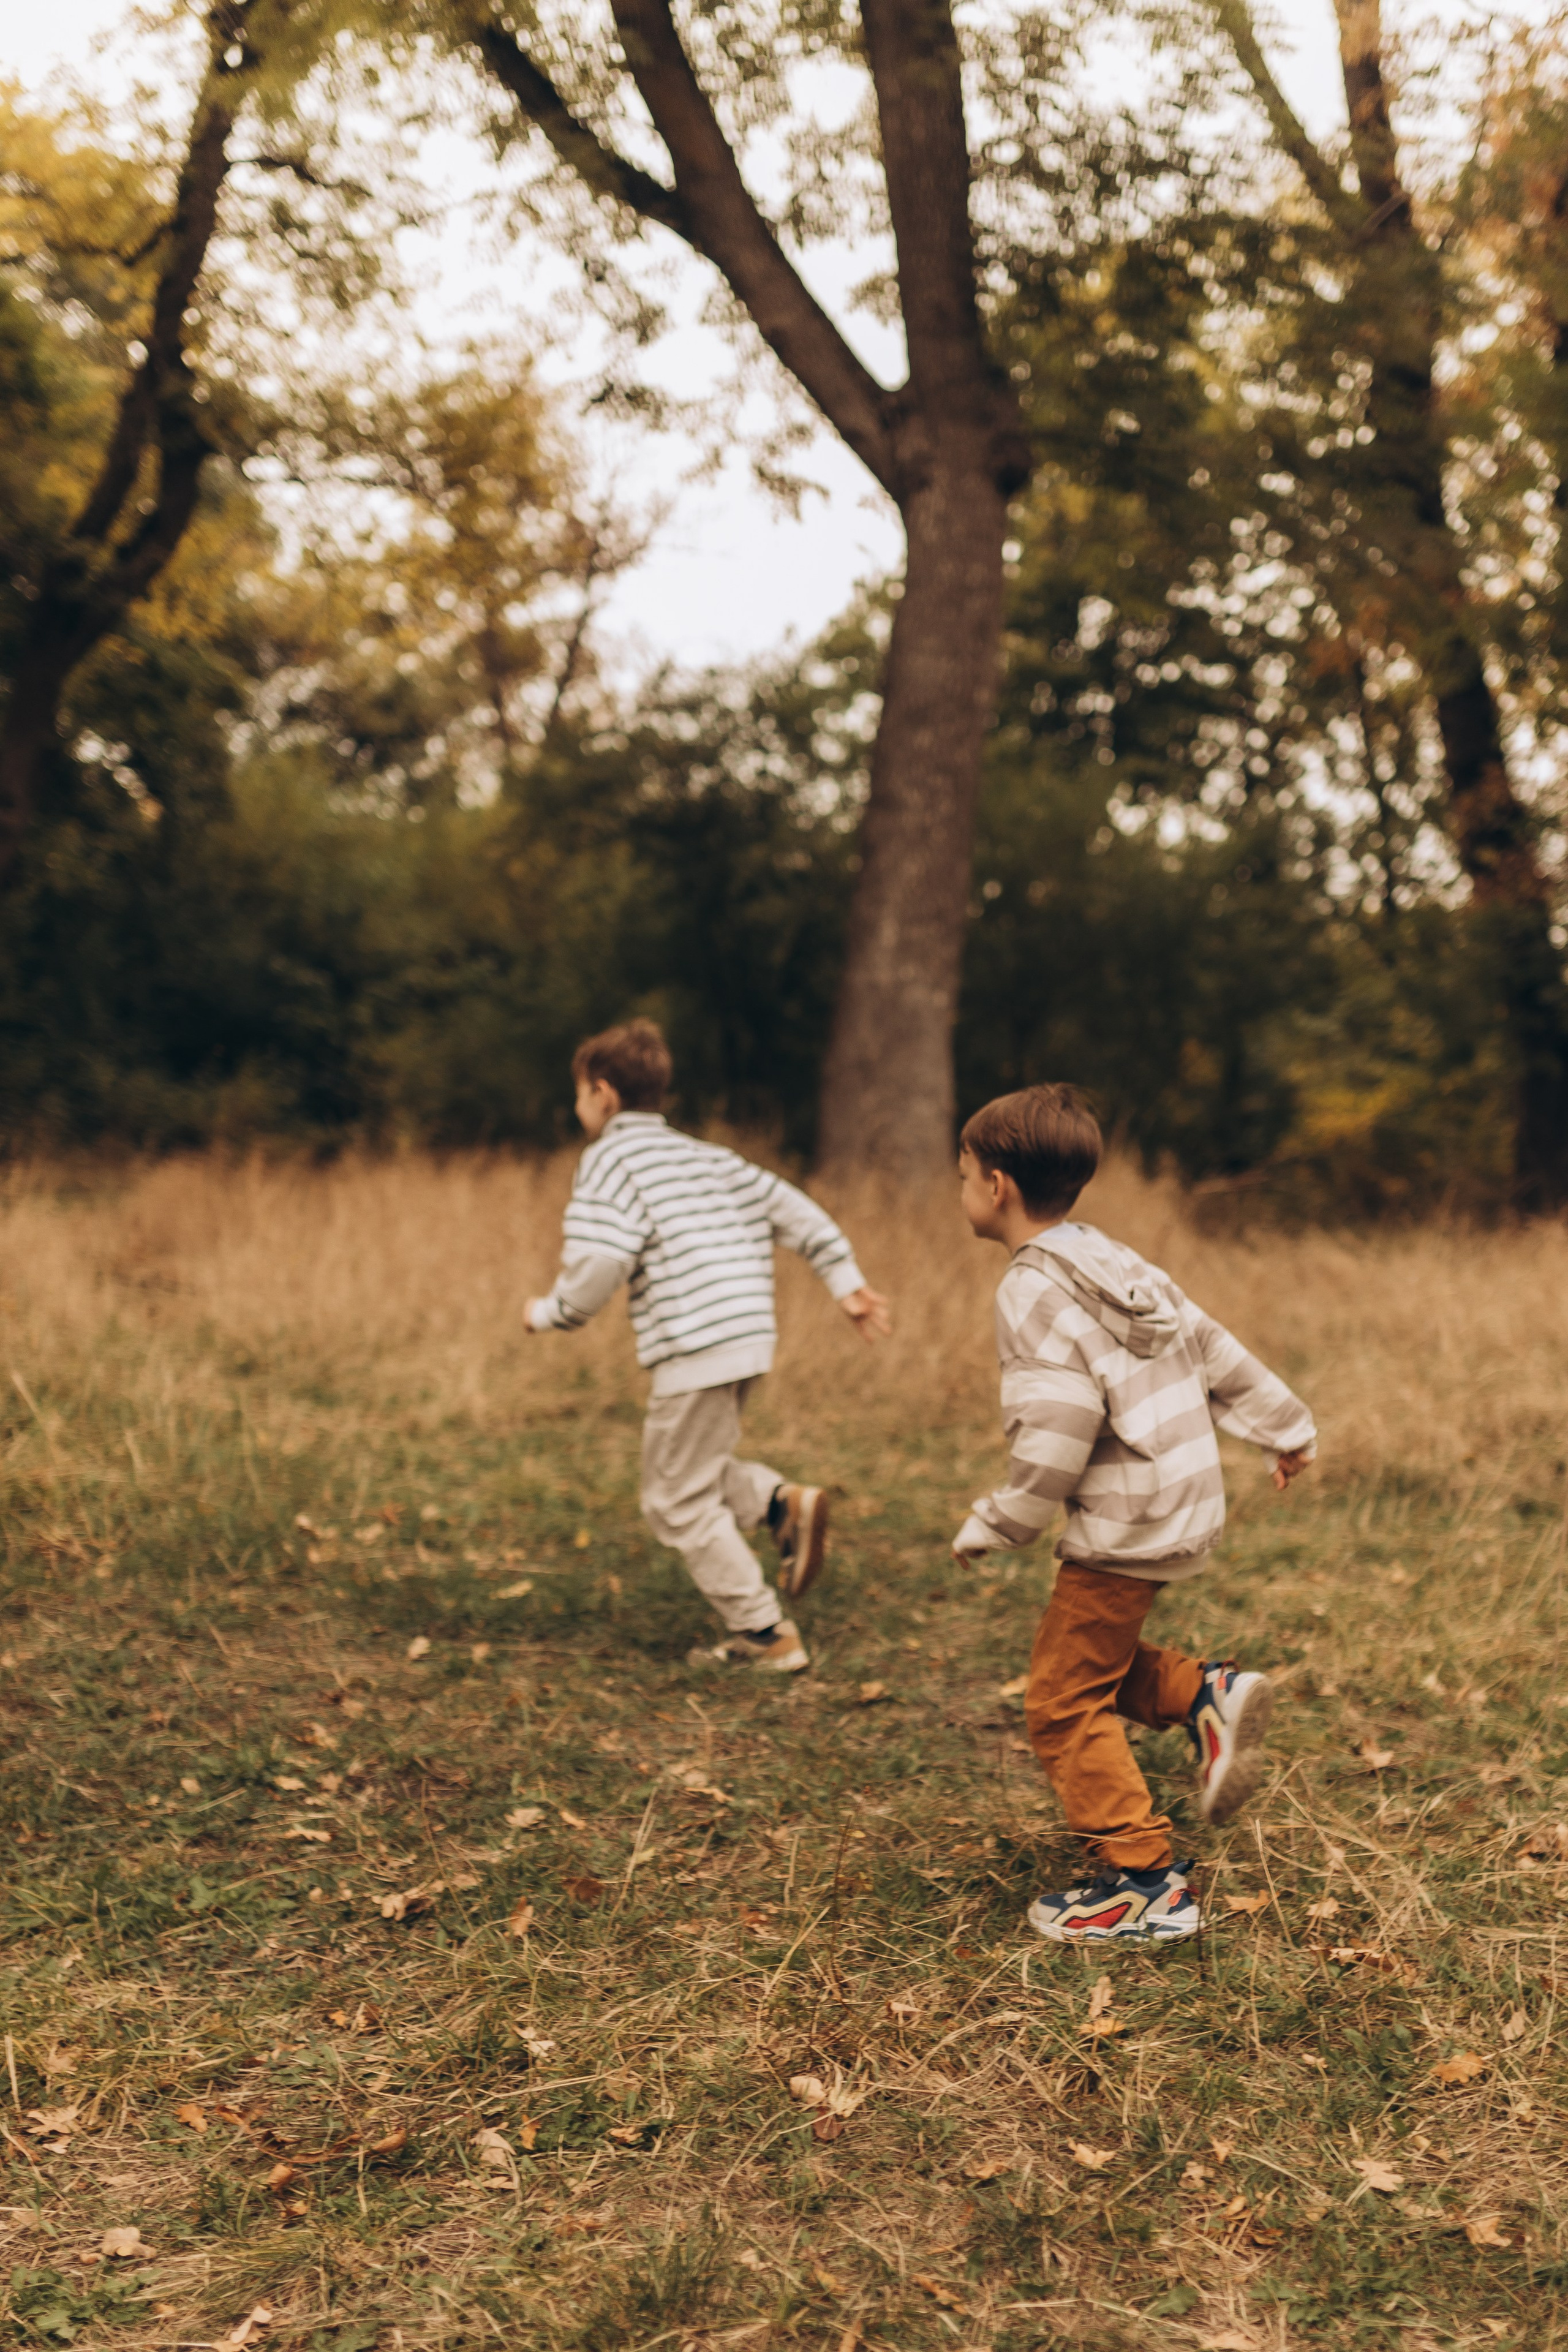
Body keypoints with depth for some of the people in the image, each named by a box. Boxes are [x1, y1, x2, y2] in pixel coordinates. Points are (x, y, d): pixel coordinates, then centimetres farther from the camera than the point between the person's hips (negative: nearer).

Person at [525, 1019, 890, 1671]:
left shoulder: (609, 1158, -3)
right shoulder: (703, 1154, 21)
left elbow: (600, 1260, -16)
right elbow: (791, 1207, 16)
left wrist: (550, 1313, 1)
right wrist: (847, 1281, 18)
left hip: (696, 1346, -9)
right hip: (750, 1336, 9)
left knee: (680, 1502, 5)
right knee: (693, 1471, 25)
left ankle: (765, 1636, 8)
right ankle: (785, 1505, 3)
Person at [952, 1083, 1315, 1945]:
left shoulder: (1033, 1292, -18)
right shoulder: (1112, 1261, 9)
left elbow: (1055, 1436, -22)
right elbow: (1213, 1348, 15)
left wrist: (994, 1526, -10)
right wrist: (1284, 1425, 25)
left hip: (1125, 1525, -10)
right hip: (1185, 1507, 10)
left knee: (1066, 1702, 1)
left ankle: (1146, 1883, 6)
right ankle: (1205, 1692, 8)